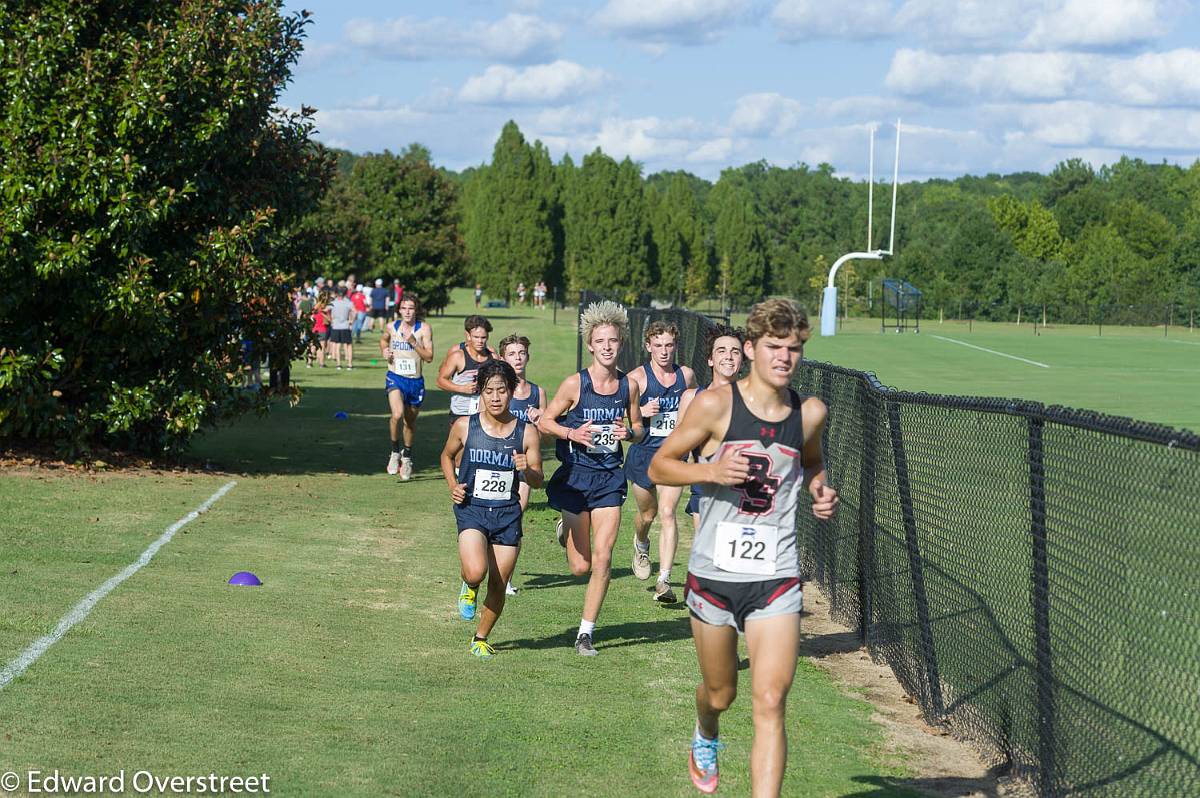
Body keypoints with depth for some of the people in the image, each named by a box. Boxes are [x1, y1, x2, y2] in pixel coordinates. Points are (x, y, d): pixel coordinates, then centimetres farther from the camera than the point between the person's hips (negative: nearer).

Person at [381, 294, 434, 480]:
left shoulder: (424, 329, -7)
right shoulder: (391, 326, -1)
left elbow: (429, 357, -12)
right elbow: (383, 339, 23)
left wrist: (413, 343, -22)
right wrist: (384, 351, 3)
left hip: (415, 381, 1)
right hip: (395, 378, -1)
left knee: (410, 421, 16)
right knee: (397, 415, -25)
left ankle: (407, 456, 41)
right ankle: (395, 452, -2)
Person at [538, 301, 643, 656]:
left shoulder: (628, 385, 0)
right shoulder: (575, 384, -9)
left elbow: (638, 427, 14)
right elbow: (544, 421, -1)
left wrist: (629, 432, -10)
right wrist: (572, 433, -19)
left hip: (609, 477, 2)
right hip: (576, 476, -2)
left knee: (602, 560, -9)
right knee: (580, 566, 6)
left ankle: (586, 632, 6)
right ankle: (565, 530, 43)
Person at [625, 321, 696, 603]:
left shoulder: (686, 375, 4)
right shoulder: (637, 377, -7)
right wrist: (641, 411, -22)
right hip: (644, 453, -1)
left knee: (667, 513, -12)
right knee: (647, 513, 15)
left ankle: (664, 580, -14)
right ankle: (641, 545, 51)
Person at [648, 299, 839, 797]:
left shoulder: (810, 412, 2)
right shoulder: (716, 405, -9)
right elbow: (659, 466, -2)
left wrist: (819, 490, 2)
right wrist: (712, 470, -20)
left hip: (776, 577, 1)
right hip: (714, 572, -1)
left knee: (770, 703, -12)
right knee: (720, 694, 17)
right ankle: (705, 740, 53)